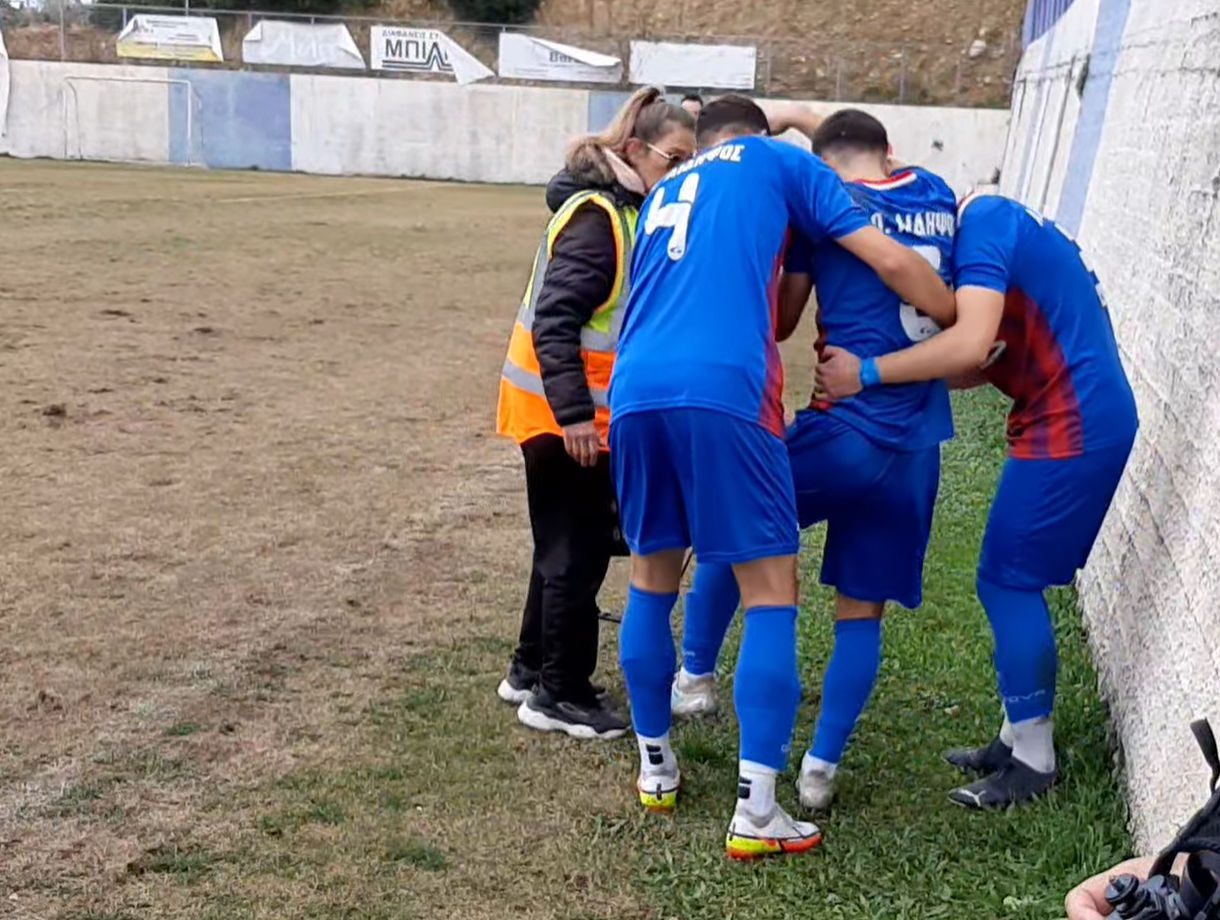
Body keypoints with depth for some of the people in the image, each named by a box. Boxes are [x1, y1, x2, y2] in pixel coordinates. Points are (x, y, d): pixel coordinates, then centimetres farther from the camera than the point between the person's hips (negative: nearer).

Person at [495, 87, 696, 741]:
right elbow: (554, 320, -24)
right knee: (579, 550, -1)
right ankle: (560, 695, 11)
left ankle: (532, 671, 30)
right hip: (562, 410, -9)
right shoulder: (597, 216, -17)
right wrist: (574, 412, -28)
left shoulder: (628, 211, 11)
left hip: (579, 407, 9)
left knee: (567, 543, 17)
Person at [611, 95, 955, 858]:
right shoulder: (778, 161, 17)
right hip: (722, 394, -5)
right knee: (772, 594, 2)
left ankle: (656, 769, 30)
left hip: (636, 393, 6)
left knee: (652, 579, 20)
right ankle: (756, 814, 0)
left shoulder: (665, 191, 32)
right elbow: (892, 261, 12)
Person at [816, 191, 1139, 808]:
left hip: (1072, 429, -10)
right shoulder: (999, 223, 17)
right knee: (1012, 580, 14)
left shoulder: (982, 223, -14)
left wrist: (867, 374, -23)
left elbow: (972, 345, -28)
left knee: (1008, 582, -3)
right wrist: (879, 371, 2)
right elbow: (982, 364, 11)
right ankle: (1019, 738, 24)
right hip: (1078, 423, 10)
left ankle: (1033, 761, 6)